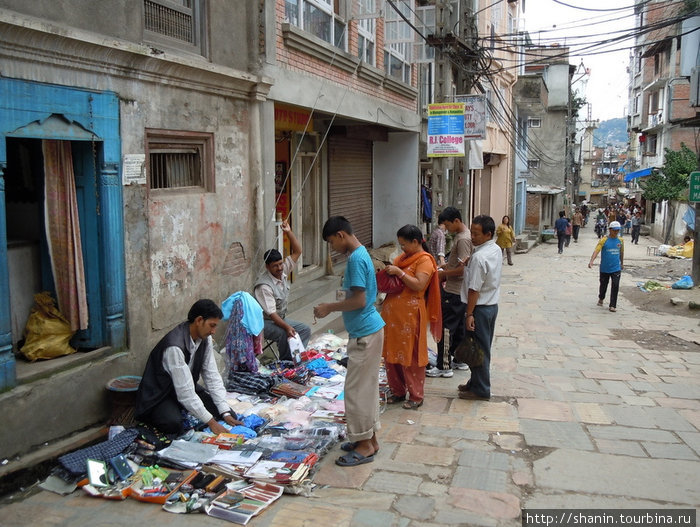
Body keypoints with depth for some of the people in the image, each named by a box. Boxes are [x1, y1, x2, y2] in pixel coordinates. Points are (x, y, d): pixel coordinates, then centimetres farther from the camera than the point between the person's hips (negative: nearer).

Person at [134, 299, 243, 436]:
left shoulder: (205, 339, -9)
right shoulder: (175, 346, -33)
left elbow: (212, 376, -6)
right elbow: (185, 393, -32)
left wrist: (226, 413, -13)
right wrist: (211, 422, -29)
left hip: (187, 389, 7)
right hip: (159, 395, -7)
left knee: (230, 415, -7)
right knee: (175, 425, -36)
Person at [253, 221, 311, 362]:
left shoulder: (282, 272, -2)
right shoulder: (264, 286, -26)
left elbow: (297, 251, 1)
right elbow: (271, 312, -30)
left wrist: (289, 232, -9)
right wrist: (287, 327, -41)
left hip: (281, 318, 9)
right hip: (264, 322, -9)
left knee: (305, 330, -1)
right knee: (285, 335, -32)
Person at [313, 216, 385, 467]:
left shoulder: (356, 259, -19)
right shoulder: (360, 254, 13)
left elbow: (359, 301, -23)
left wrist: (329, 308, -13)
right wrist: (333, 306, 15)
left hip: (364, 334, -10)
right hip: (368, 330, 10)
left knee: (356, 389, -2)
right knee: (367, 387, 16)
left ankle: (365, 445, 7)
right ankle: (369, 438, 26)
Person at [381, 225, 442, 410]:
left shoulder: (424, 260, -10)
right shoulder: (403, 257, 15)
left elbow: (419, 285, -22)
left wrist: (399, 272, -22)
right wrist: (387, 271, 3)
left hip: (410, 314, -8)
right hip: (392, 312, 8)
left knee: (410, 355, 0)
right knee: (391, 354, 14)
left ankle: (416, 396, 13)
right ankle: (398, 391, 28)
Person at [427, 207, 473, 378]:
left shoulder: (463, 239, -20)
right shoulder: (461, 235, 12)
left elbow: (463, 268, -24)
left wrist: (443, 274, -13)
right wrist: (445, 266, 10)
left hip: (454, 293, -10)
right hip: (459, 291, 10)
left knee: (445, 328, -5)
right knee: (458, 326, 18)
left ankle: (444, 367, 1)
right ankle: (460, 359, 28)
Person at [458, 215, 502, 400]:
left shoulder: (479, 257, -24)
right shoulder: (496, 250, 5)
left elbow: (474, 289, -23)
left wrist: (469, 314, -18)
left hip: (480, 308, -9)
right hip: (493, 305, 9)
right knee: (484, 348, 17)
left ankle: (480, 389, 12)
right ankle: (477, 383, 30)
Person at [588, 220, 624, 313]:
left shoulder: (620, 240, 3)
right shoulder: (604, 240, -9)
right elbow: (596, 250, -19)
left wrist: (622, 263, 27)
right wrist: (591, 261, -33)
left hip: (616, 268, 1)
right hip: (604, 268, -1)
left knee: (615, 286, -7)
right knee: (603, 285, 15)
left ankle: (613, 305, -1)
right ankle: (601, 298, 42)